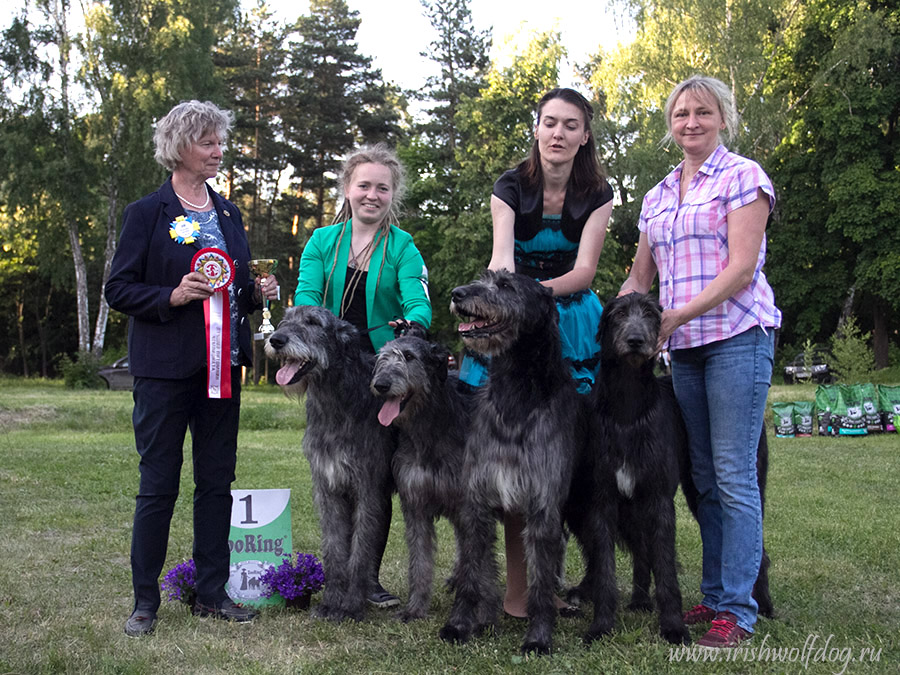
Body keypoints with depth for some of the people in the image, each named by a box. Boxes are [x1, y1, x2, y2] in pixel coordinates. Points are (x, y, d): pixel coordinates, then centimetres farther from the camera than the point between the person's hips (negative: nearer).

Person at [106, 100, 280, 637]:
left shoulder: (229, 213, 14)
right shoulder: (147, 213, -3)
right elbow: (119, 289, -6)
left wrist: (256, 292, 1)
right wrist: (172, 296, -20)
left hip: (223, 366, 6)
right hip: (166, 368, -5)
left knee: (217, 481, 9)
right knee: (159, 485, 0)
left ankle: (212, 593, 19)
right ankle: (145, 601, 11)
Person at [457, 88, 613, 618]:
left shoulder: (597, 195, 0)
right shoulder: (511, 187, -2)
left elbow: (584, 271, -11)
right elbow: (501, 256, -17)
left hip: (571, 325, 1)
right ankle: (517, 588, -3)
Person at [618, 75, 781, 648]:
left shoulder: (743, 176, -1)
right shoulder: (657, 197, 18)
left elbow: (741, 267, -11)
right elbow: (640, 278, 21)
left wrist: (677, 316, -15)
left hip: (737, 336, -6)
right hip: (684, 347, 7)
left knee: (734, 476, -7)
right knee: (703, 476, 9)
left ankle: (737, 611, -2)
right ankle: (714, 596, 17)